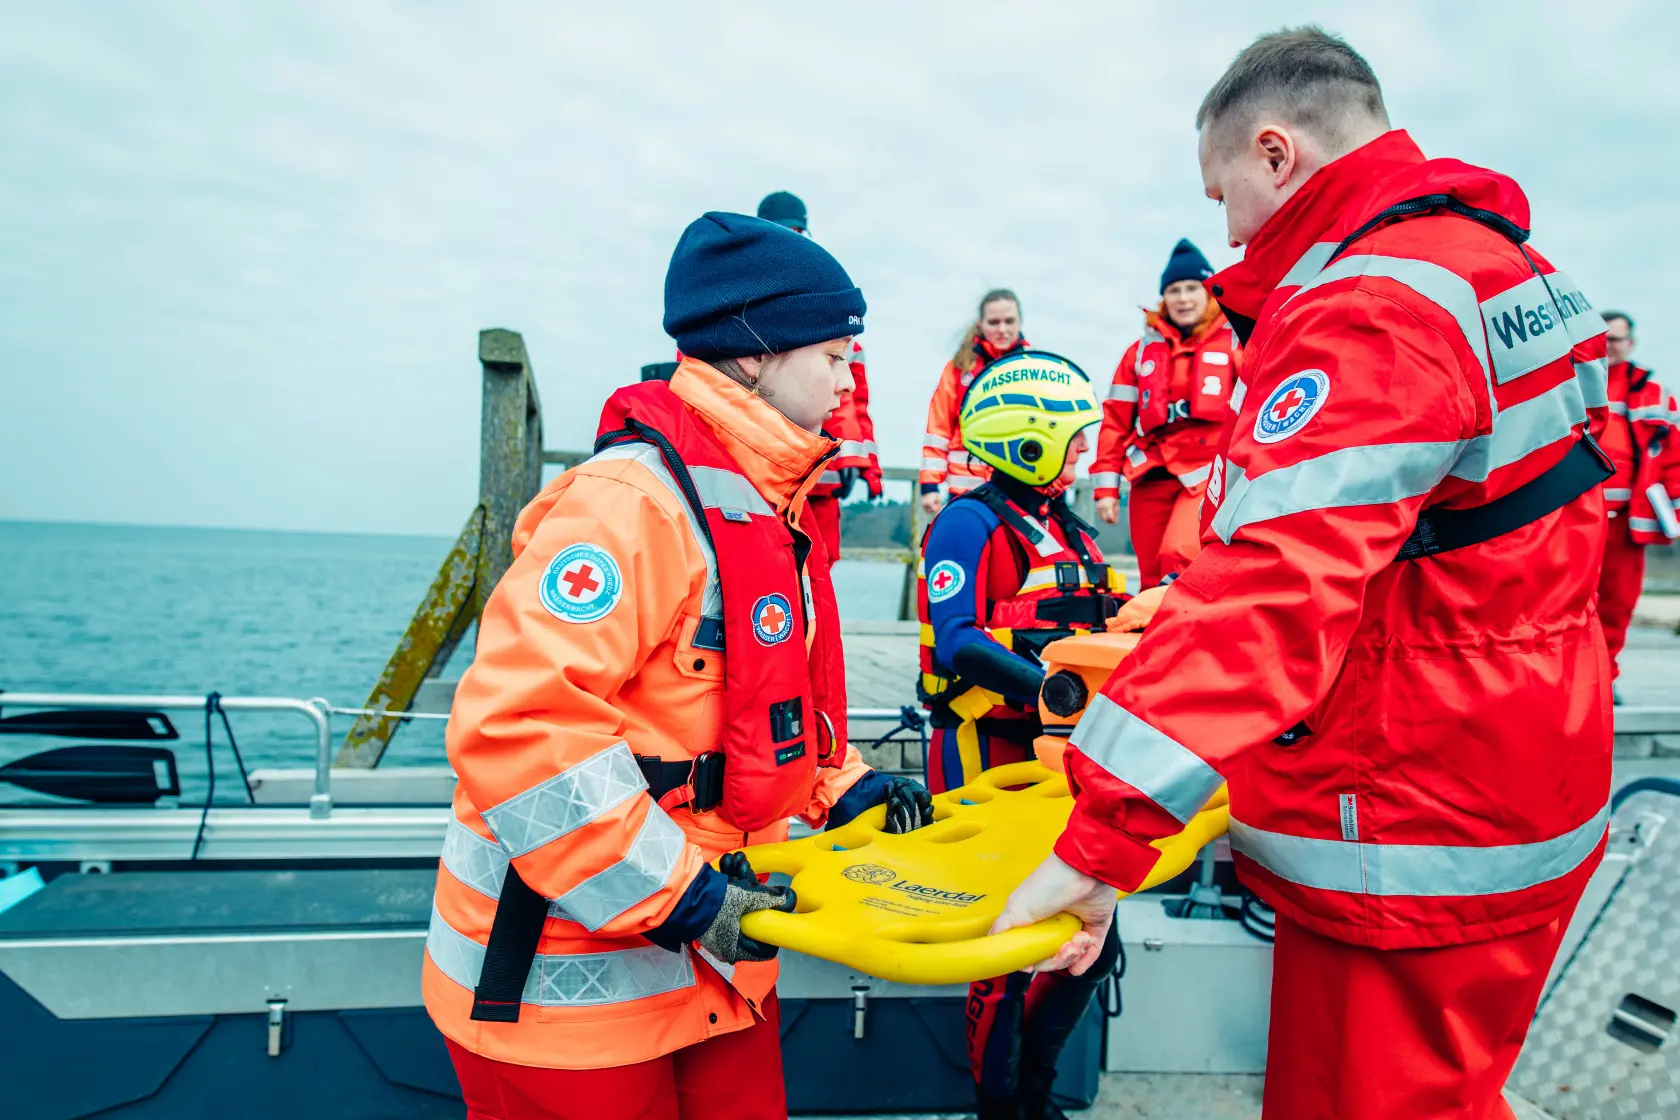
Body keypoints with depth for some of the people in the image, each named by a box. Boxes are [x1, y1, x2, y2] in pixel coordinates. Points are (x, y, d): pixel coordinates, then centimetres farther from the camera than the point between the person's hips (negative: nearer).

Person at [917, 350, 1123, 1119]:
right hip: (987, 751, -8)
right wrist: (1040, 684, -32)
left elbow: (1092, 631, 15)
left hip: (1056, 748, 8)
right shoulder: (972, 523, -10)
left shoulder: (1068, 528, 15)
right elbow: (956, 642, -20)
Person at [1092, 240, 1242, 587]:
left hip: (1209, 472, -4)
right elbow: (1115, 419, 12)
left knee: (1179, 557, -27)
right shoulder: (1143, 350, 15)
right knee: (1153, 581, 7)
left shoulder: (1237, 341, 6)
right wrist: (1105, 485, 6)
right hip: (1152, 476, 4)